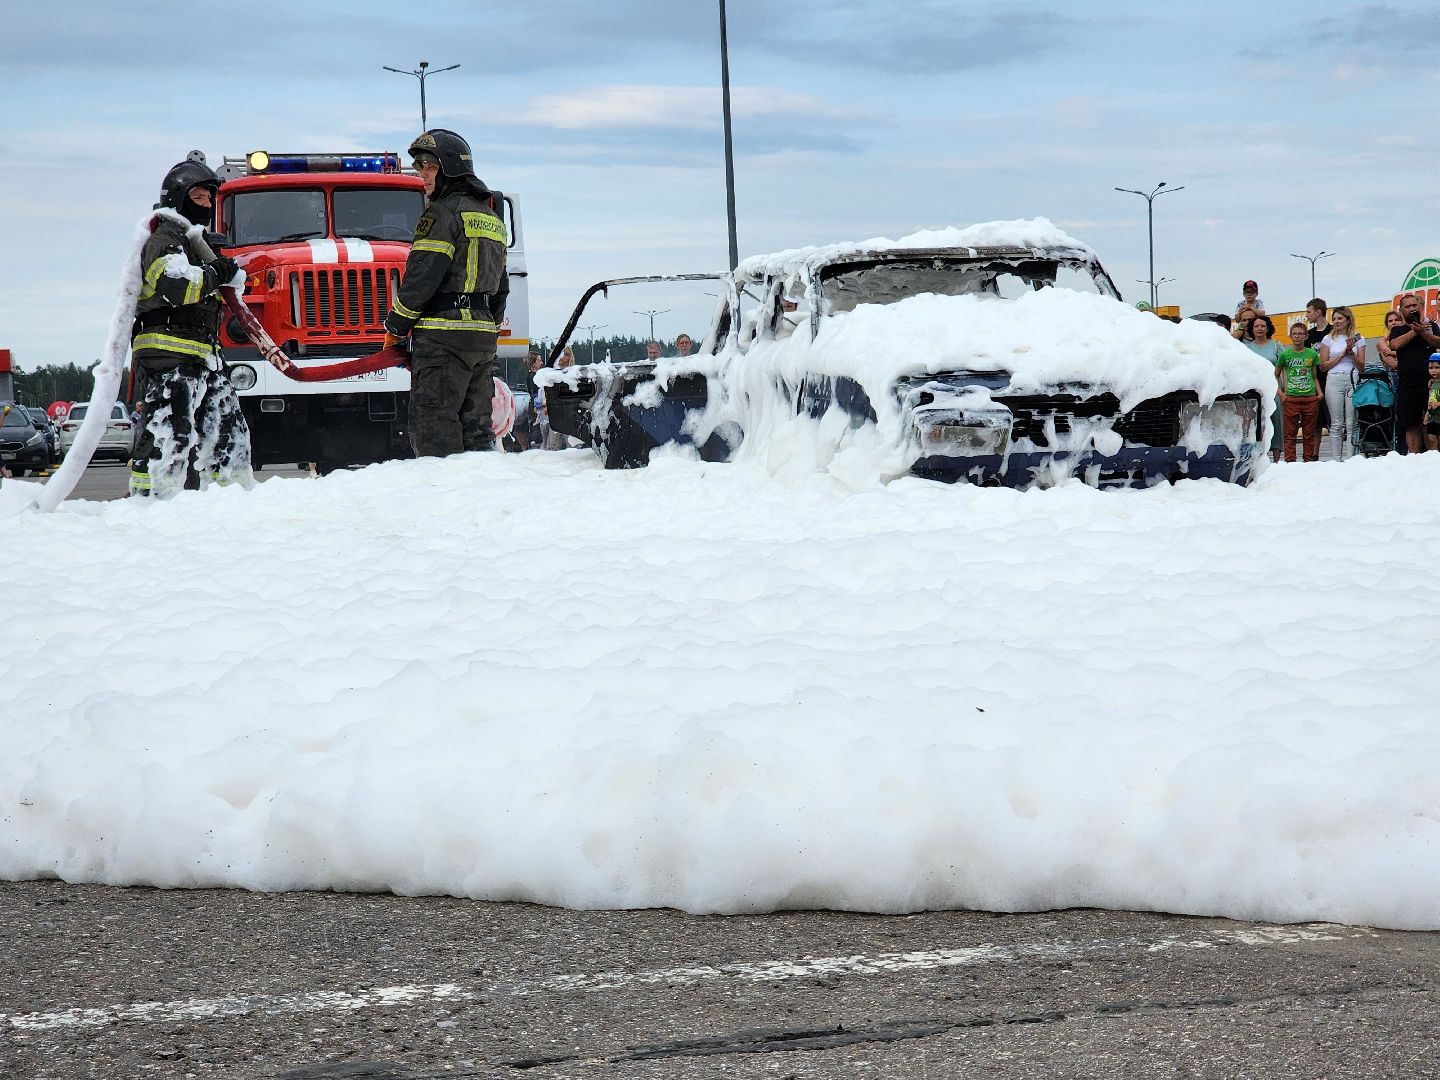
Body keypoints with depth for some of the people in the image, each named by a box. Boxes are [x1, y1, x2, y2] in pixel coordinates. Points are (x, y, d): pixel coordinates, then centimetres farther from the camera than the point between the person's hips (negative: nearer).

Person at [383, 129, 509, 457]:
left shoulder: (444, 212, -9)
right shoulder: (491, 216, 20)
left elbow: (422, 275, -14)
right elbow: (501, 285, 24)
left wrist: (396, 326, -5)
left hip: (444, 334, -9)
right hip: (484, 333, 9)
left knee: (433, 423, -9)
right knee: (475, 424, 11)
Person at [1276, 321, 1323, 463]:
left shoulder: (1312, 354, 6)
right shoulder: (1285, 354, 2)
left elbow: (1315, 377, 14)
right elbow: (1276, 375, 10)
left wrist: (1319, 392, 1)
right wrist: (1280, 393, 0)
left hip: (1310, 397, 1)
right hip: (1291, 398, -1)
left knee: (1309, 433, 6)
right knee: (1290, 434, 0)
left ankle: (1309, 461, 13)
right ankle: (1290, 461, 3)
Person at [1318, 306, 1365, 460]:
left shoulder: (1358, 339, 12)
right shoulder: (1328, 339, 10)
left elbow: (1361, 367, 9)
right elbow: (1323, 366, 4)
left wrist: (1351, 352, -6)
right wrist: (1343, 354, -1)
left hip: (1353, 380, 0)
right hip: (1334, 380, 0)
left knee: (1351, 423, -5)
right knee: (1336, 423, -4)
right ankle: (1337, 460, -3)